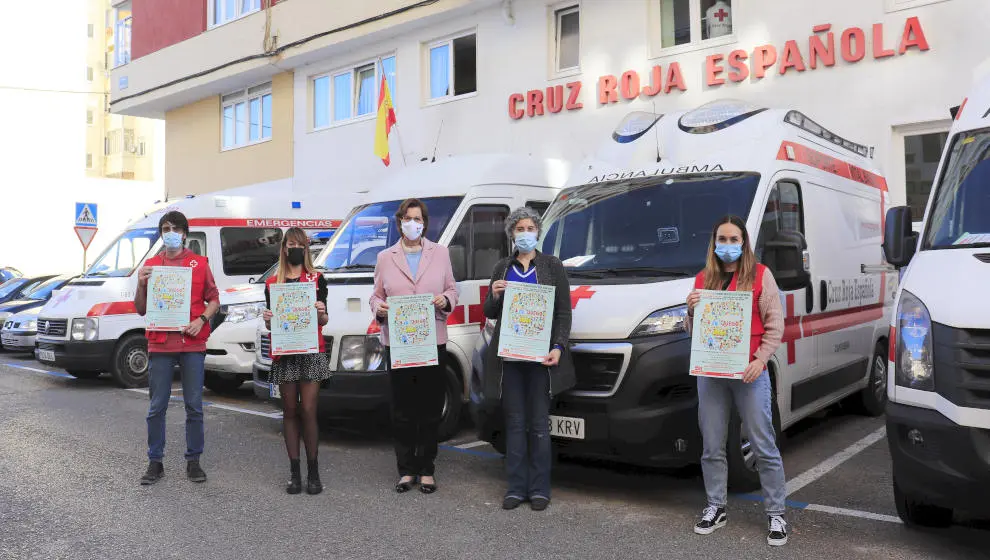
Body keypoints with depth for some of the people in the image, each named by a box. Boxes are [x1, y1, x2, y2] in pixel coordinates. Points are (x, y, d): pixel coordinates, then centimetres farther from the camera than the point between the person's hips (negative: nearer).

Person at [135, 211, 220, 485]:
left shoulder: (199, 263, 8)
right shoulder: (150, 265, 10)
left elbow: (213, 300, 9)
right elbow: (141, 309, 11)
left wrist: (200, 320, -9)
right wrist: (141, 284, -7)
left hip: (192, 343, -1)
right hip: (160, 344, 1)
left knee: (194, 406, 4)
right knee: (157, 407, 4)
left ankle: (193, 461, 14)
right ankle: (155, 462, 14)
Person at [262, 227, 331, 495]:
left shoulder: (317, 279, 7)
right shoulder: (272, 283, 12)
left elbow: (323, 322, 7)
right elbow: (270, 325, 14)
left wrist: (321, 313, -14)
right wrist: (267, 319, -7)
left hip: (311, 352, -2)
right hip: (284, 354, 2)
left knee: (308, 411, -5)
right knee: (290, 411, 5)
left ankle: (313, 472, 4)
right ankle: (294, 473, 12)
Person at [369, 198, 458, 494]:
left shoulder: (441, 253, 9)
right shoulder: (385, 258, 9)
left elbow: (452, 290, 12)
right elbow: (376, 296, 10)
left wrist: (446, 300, -10)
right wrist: (379, 309, -11)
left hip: (434, 341, 0)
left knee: (431, 411, 5)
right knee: (402, 411, 6)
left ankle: (426, 470, 16)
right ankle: (406, 470, 16)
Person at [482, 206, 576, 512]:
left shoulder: (552, 266, 5)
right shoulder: (502, 268, 12)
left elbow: (564, 312, 1)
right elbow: (490, 313, 13)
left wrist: (558, 347, -13)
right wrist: (495, 297, -9)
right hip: (509, 355, 3)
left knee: (539, 423, 2)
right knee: (515, 422, 6)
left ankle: (539, 488, 9)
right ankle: (516, 487, 12)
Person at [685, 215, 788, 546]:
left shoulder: (760, 275, 2)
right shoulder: (703, 279, 11)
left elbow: (775, 325, -1)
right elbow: (693, 332, 14)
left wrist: (761, 359, -14)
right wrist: (691, 310, -7)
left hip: (748, 372, -3)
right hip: (710, 373, 4)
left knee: (764, 447, 1)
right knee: (712, 447, 10)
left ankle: (776, 514, 12)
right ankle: (716, 509, 22)